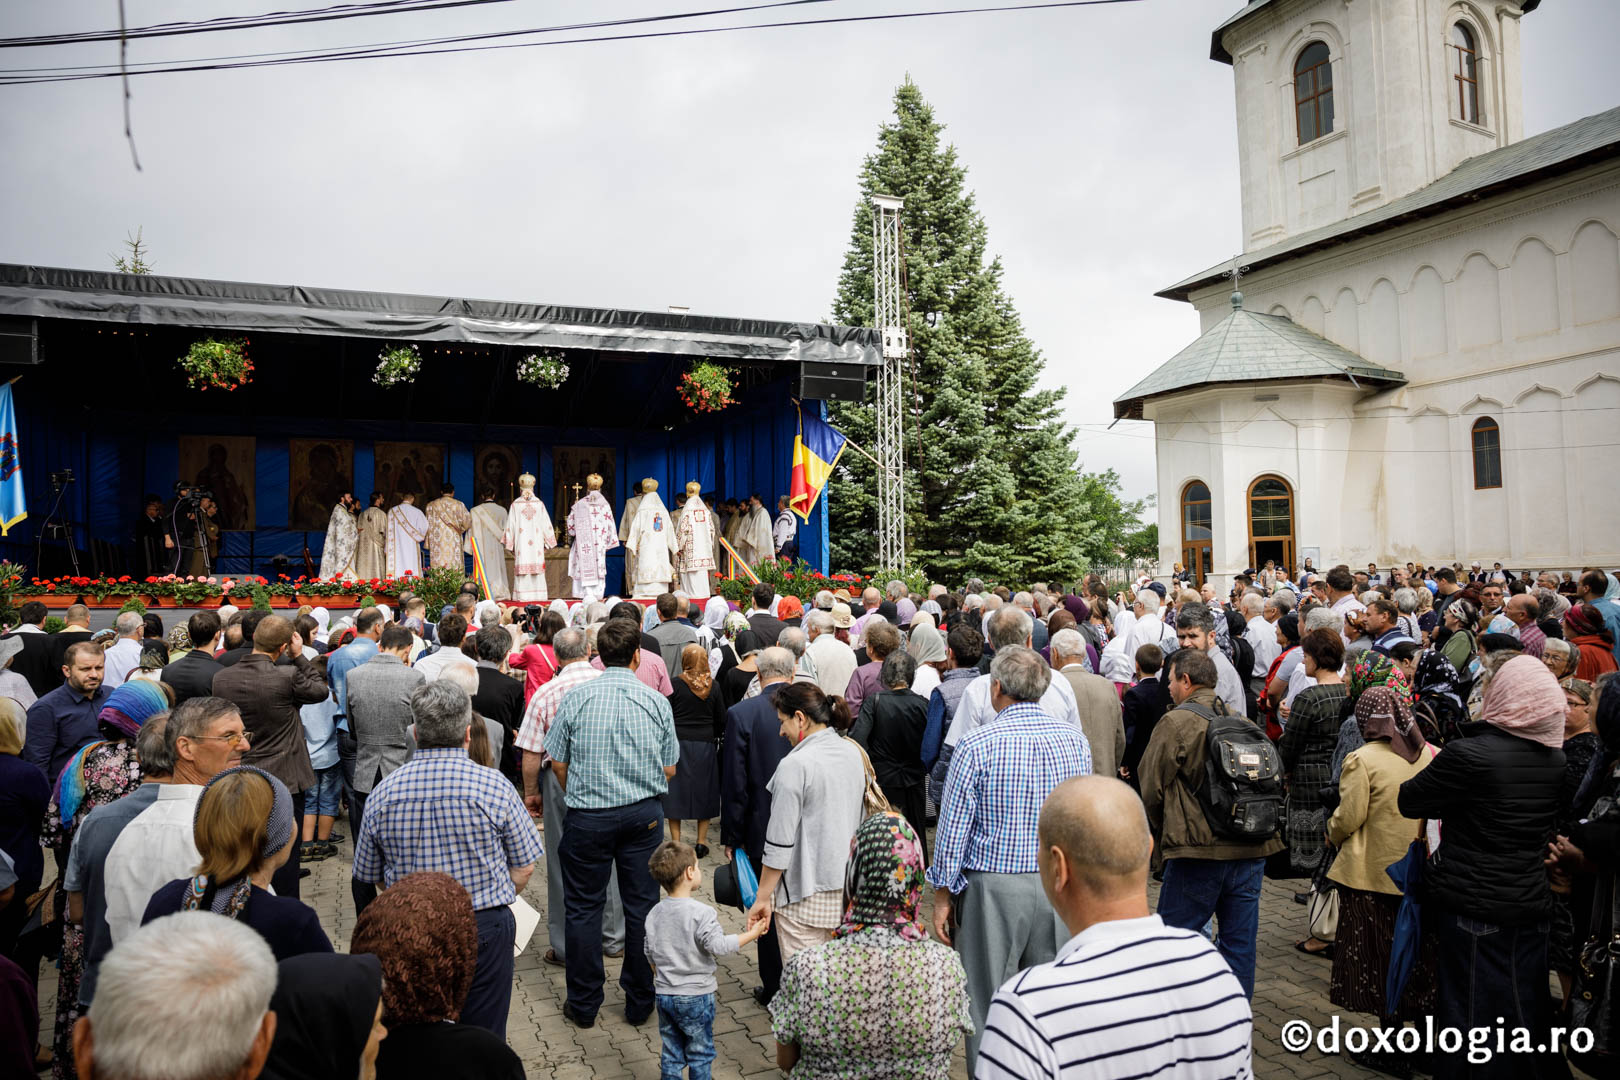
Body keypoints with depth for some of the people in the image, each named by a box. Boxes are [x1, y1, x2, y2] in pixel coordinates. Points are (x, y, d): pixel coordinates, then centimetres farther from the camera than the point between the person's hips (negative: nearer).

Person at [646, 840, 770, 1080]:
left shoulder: (654, 914, 1)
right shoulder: (700, 912, -20)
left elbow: (650, 953, 10)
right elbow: (718, 945, -22)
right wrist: (752, 934, -12)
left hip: (664, 995, 5)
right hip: (696, 995, -5)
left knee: (671, 1053, 16)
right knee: (700, 1053, 11)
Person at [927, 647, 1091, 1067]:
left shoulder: (977, 744, -13)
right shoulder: (1075, 739, 0)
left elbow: (953, 826, -9)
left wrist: (943, 894, 1)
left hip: (993, 886, -4)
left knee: (986, 1002, 8)